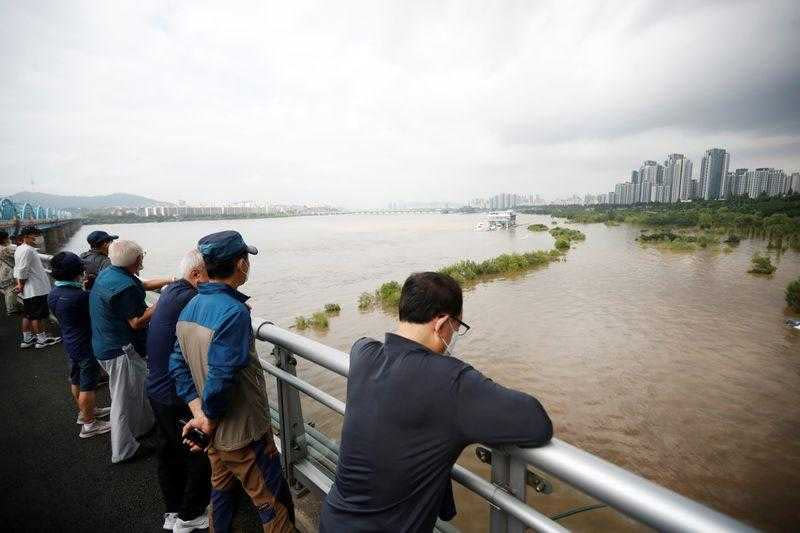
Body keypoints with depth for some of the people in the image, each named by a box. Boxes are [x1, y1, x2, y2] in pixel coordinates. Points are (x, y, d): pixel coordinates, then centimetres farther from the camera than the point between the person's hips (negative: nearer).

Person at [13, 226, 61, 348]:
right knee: (38, 315, 0)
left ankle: (27, 339, 24)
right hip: (37, 290, -9)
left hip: (28, 291, 9)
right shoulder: (28, 250, -18)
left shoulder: (20, 249, 13)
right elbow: (23, 271, -21)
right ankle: (42, 339, 9)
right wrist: (22, 285, -8)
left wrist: (20, 285, 10)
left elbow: (18, 269, 15)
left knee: (27, 315, 15)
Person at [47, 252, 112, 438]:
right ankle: (89, 424, 18)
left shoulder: (53, 294, -2)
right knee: (88, 385, 5)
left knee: (76, 380, 23)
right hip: (86, 346, -9)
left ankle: (85, 411, 42)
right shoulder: (80, 296, -30)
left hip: (70, 344, 9)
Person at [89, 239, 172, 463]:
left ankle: (145, 425, 42)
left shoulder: (108, 272, 3)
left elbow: (141, 285, 16)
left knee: (139, 385, 24)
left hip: (105, 345, 10)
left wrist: (169, 281, 13)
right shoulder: (124, 286, -27)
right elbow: (137, 322, -23)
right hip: (120, 351, -10)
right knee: (124, 399, 4)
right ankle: (123, 450, 20)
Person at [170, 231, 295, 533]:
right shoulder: (233, 312, -28)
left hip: (215, 433, 8)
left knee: (222, 490, 29)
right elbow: (220, 379, -29)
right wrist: (210, 421, -12)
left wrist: (199, 413, -4)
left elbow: (178, 365, 1)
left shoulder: (190, 307, -1)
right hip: (243, 434, -8)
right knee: (274, 505, 9)